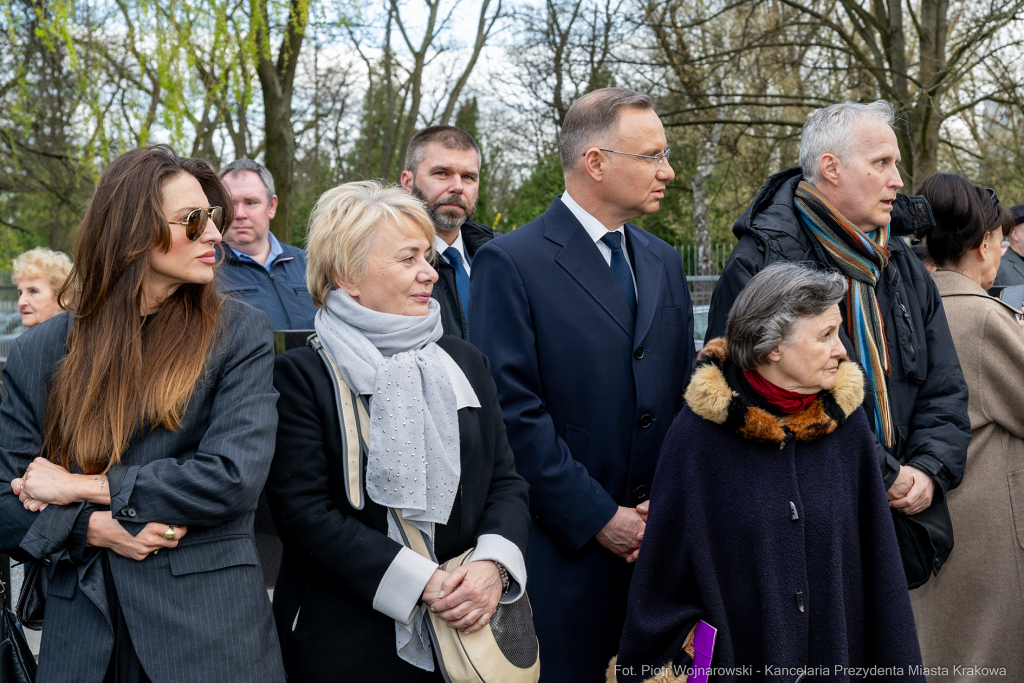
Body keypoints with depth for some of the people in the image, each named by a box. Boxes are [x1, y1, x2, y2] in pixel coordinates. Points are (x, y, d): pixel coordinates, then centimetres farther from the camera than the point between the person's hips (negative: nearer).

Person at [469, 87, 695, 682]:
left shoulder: (664, 262, 13)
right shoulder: (510, 263, -9)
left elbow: (686, 391, 14)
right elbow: (513, 409, -15)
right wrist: (598, 517, -14)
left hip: (658, 538, 6)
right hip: (564, 545, -6)